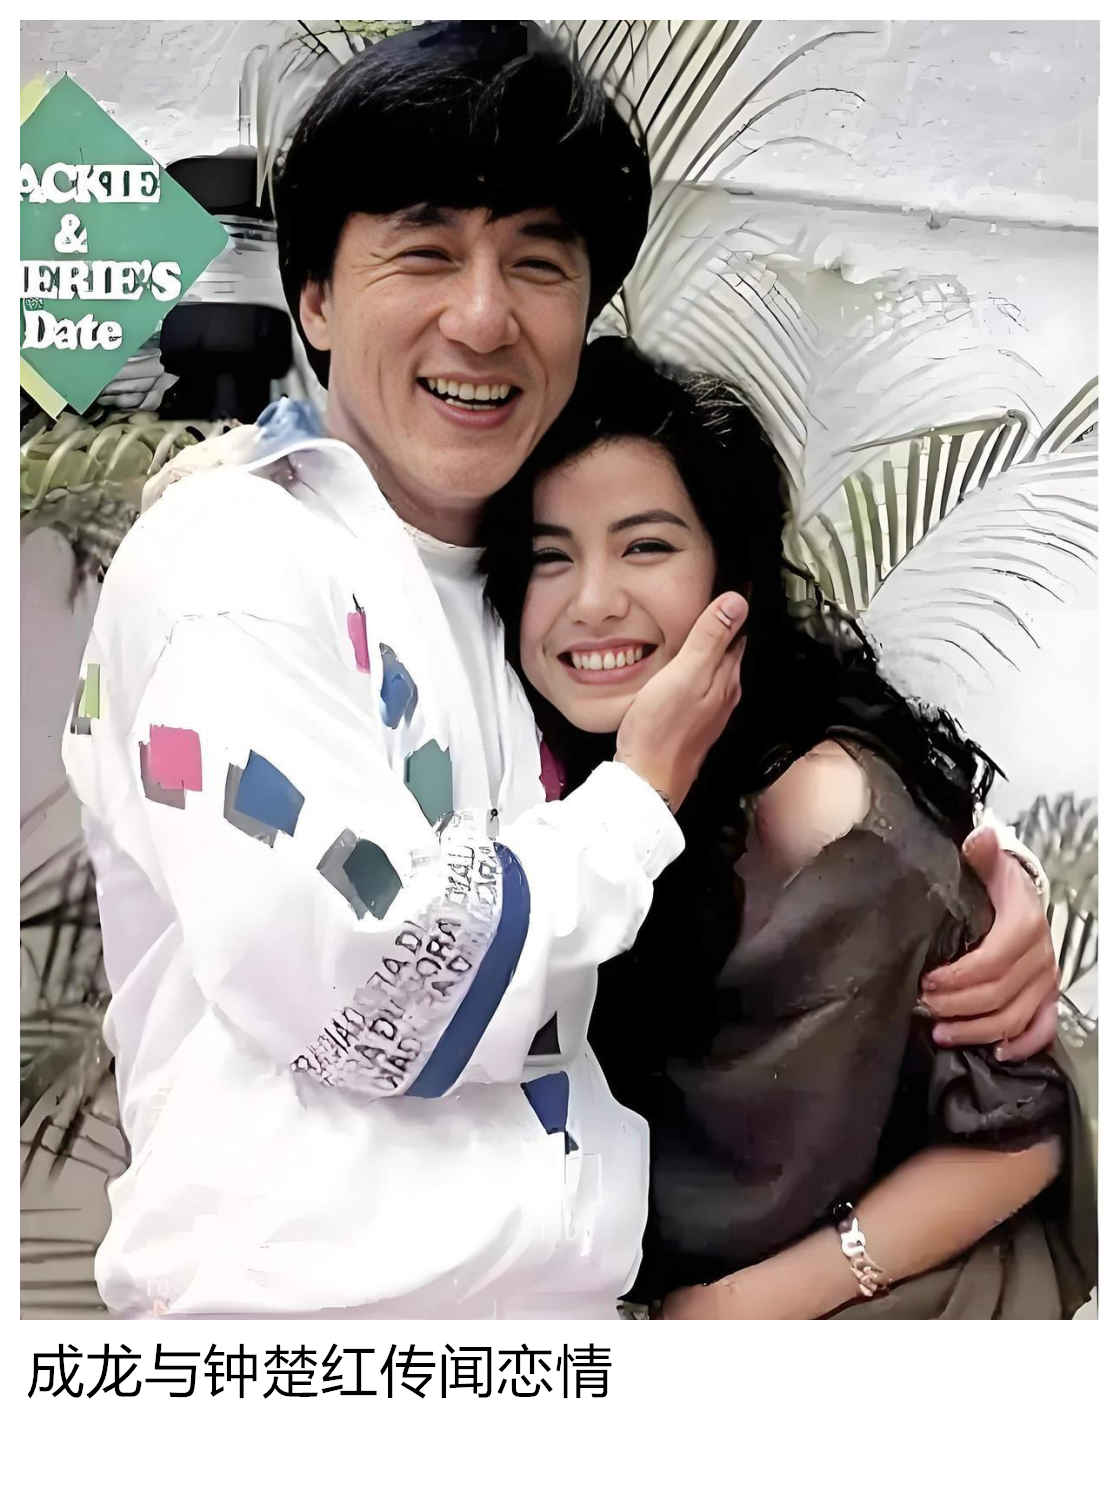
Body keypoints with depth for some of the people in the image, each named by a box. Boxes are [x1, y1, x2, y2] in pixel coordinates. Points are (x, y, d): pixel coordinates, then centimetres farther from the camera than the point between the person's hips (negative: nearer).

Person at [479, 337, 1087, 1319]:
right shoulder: (567, 767, -8)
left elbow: (1016, 1134, -15)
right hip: (658, 1287, 4)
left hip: (881, 1302, -4)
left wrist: (754, 1300, -15)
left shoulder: (821, 808, -24)